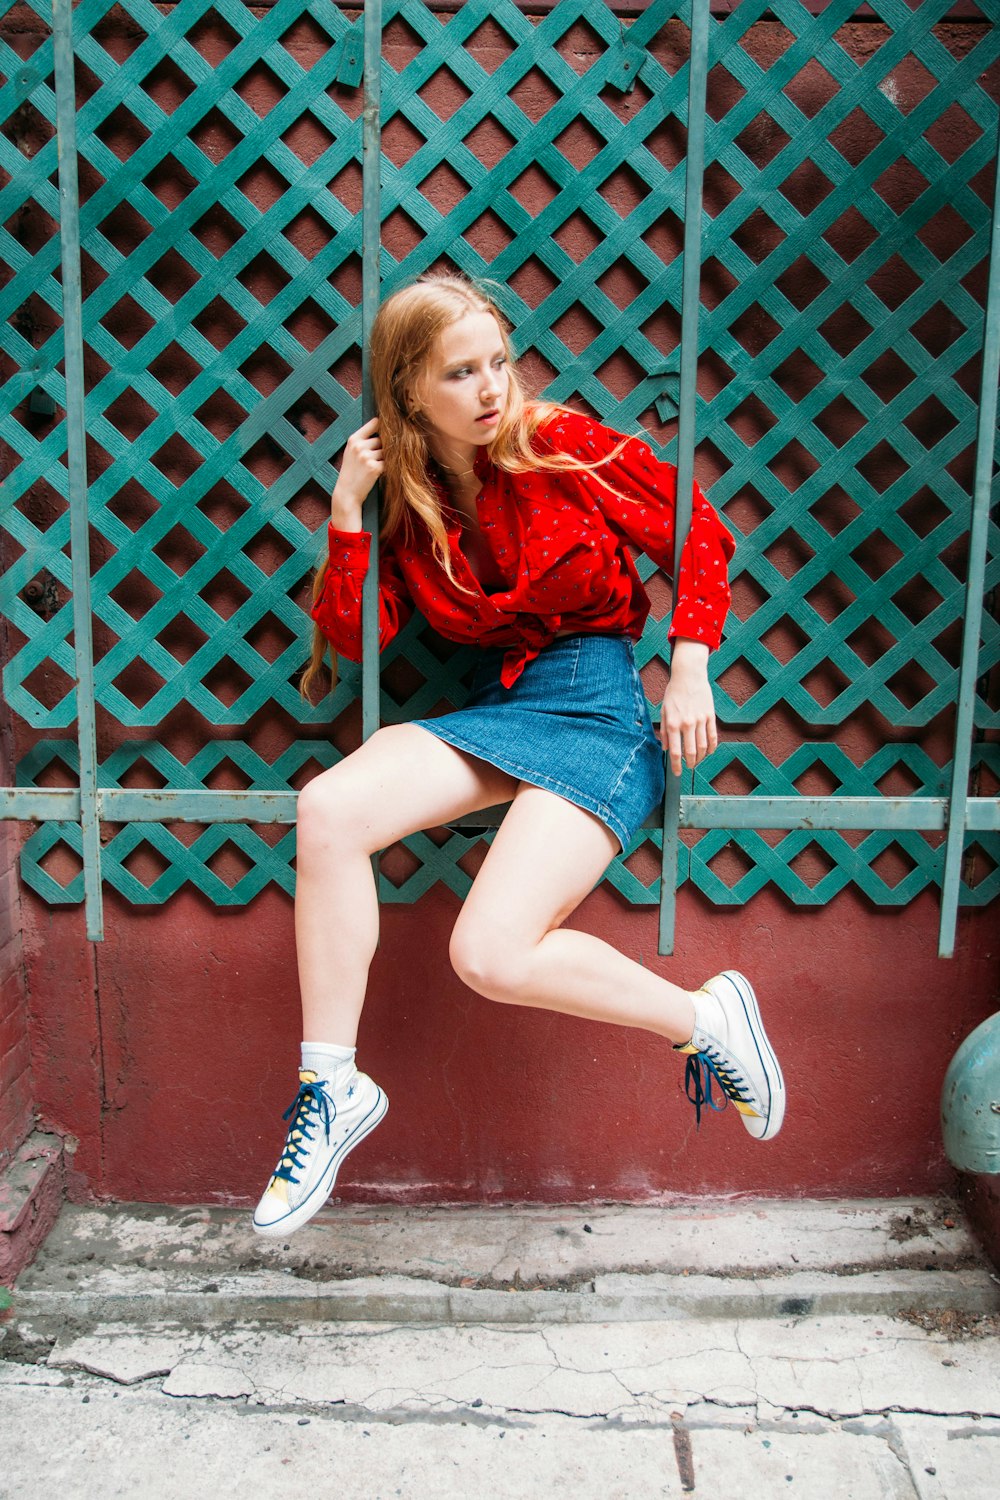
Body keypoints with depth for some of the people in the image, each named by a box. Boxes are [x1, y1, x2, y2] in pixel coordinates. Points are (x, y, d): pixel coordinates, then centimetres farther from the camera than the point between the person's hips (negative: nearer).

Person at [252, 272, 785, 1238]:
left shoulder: (563, 446, -4)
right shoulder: (405, 496, 7)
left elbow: (698, 534, 2)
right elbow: (353, 635, -1)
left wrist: (689, 673, -4)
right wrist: (347, 507, -8)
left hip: (599, 704, -5)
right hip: (495, 706, 5)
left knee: (489, 956, -22)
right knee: (328, 809, -22)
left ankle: (703, 1017, 2)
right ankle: (332, 1085, -9)